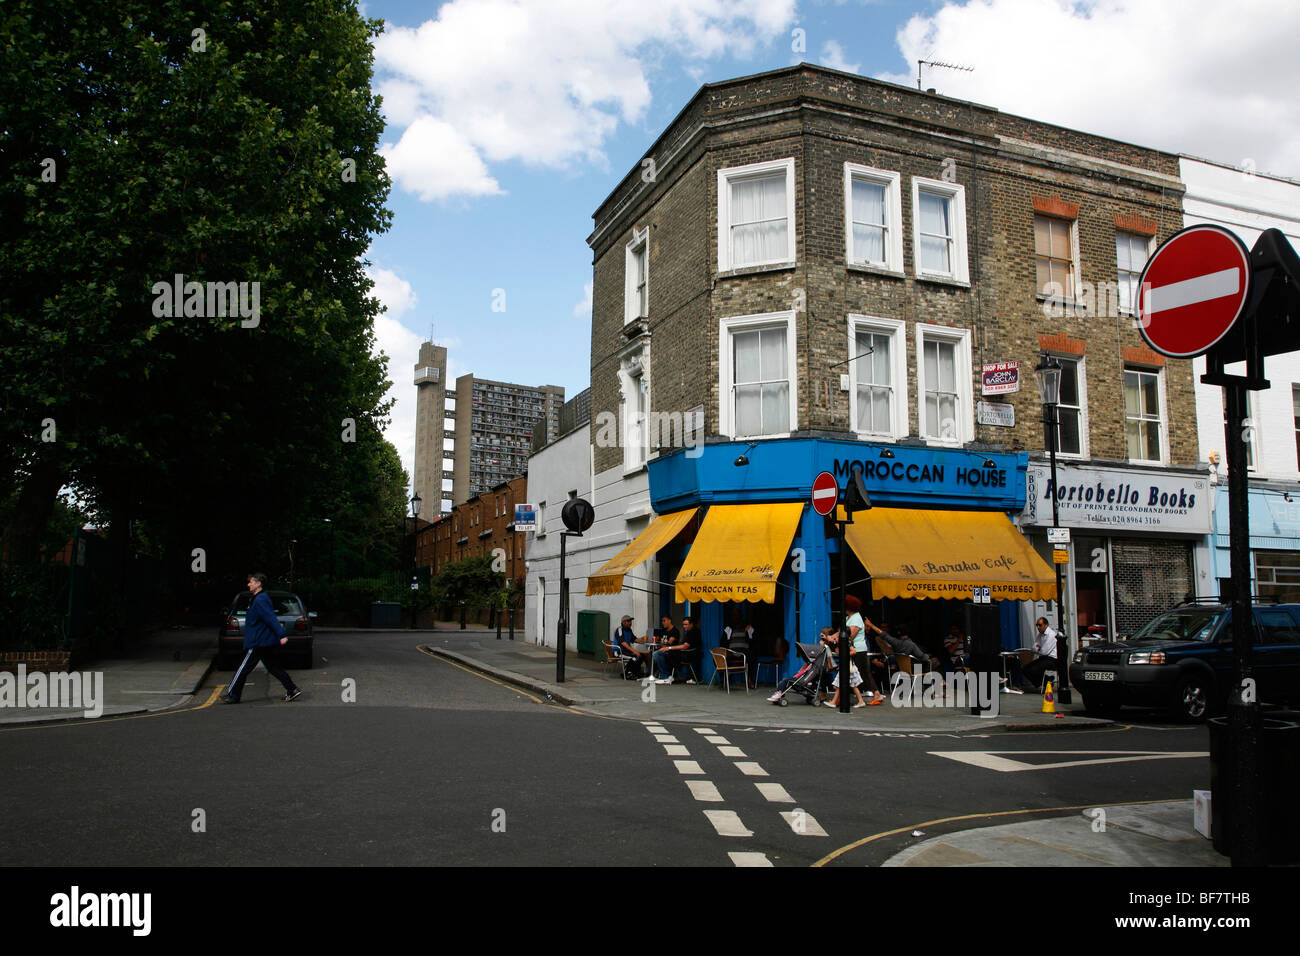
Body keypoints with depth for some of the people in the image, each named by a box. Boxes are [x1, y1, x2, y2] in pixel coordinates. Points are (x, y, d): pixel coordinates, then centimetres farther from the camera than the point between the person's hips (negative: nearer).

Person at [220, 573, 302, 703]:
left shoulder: (260, 600, -17)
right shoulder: (263, 598, 15)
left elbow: (271, 618, -24)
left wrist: (281, 635, -30)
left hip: (258, 644, -10)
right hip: (269, 642, 10)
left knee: (243, 668, 2)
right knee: (274, 668, 11)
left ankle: (232, 695, 11)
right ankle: (292, 690, 7)